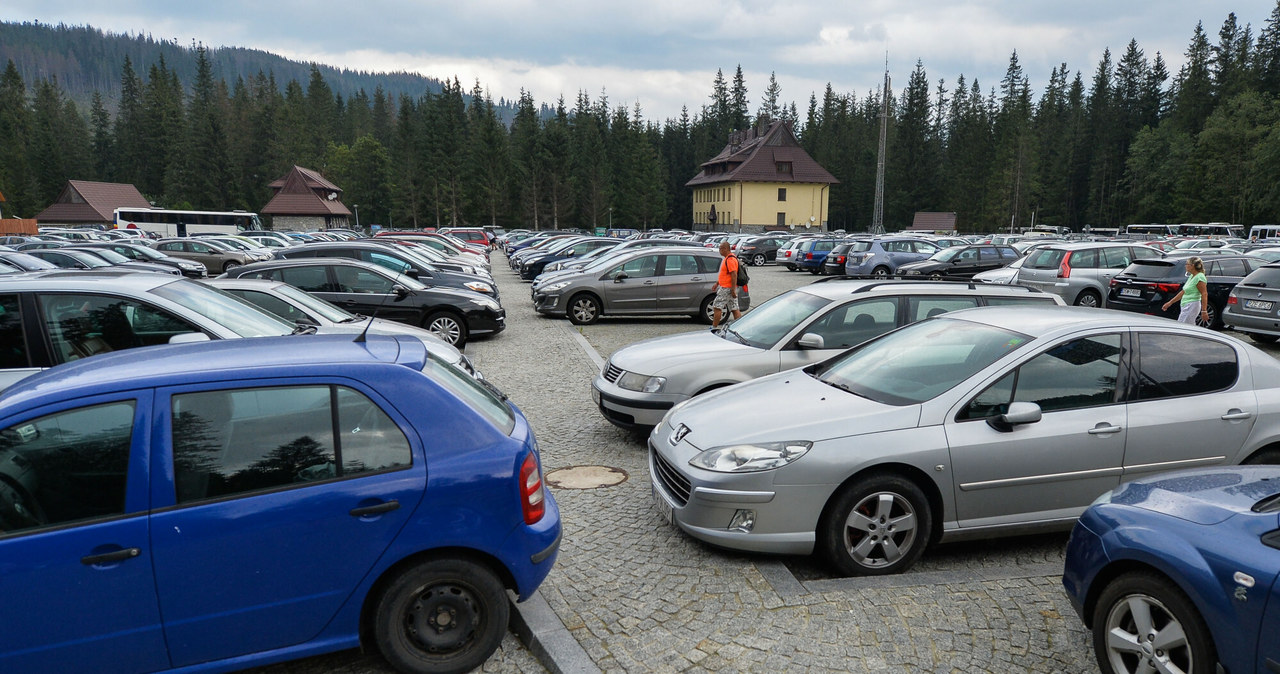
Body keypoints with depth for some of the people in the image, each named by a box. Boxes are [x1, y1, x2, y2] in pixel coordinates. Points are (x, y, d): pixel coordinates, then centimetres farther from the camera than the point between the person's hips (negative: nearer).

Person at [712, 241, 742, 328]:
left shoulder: (730, 260, -18)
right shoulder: (727, 258, 15)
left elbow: (734, 275, -23)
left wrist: (733, 290, -24)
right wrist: (717, 283, 27)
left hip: (727, 288, -10)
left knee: (717, 307, -4)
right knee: (734, 309, 9)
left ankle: (714, 328, 0)